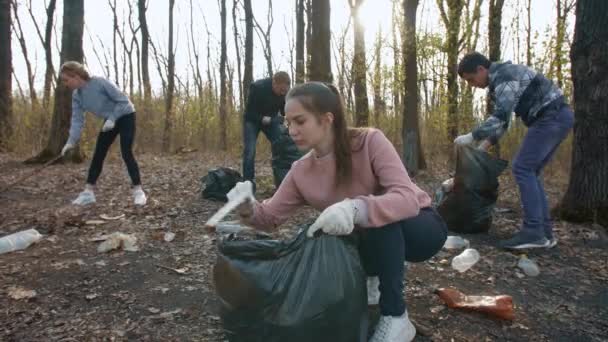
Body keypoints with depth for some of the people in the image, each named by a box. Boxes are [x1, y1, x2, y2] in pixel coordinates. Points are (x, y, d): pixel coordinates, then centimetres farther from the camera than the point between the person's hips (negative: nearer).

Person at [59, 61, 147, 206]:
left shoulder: (100, 82, -28)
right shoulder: (76, 96, -7)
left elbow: (123, 100, -24)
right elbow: (77, 119, -7)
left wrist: (112, 119, -30)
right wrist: (71, 141, -18)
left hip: (126, 116, -7)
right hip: (110, 120, 7)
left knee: (126, 153, -16)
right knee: (98, 154, 2)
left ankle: (138, 191, -10)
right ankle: (88, 192, 6)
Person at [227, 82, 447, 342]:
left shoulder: (370, 141, -27)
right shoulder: (301, 172, -11)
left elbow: (407, 199, -39)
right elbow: (271, 217, -8)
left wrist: (355, 209, -57)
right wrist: (249, 209, -32)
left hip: (420, 228, -4)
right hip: (375, 241, 5)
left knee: (382, 221, -37)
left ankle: (395, 318, -21)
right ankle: (371, 280, 12)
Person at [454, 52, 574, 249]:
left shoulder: (503, 76, -14)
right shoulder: (498, 80, 18)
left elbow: (501, 116, -25)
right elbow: (501, 119, 21)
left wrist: (472, 137, -19)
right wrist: (484, 146, 14)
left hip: (552, 116, -10)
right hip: (555, 117, 10)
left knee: (523, 168, -14)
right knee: (530, 171, 8)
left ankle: (533, 232, -15)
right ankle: (544, 231, 7)